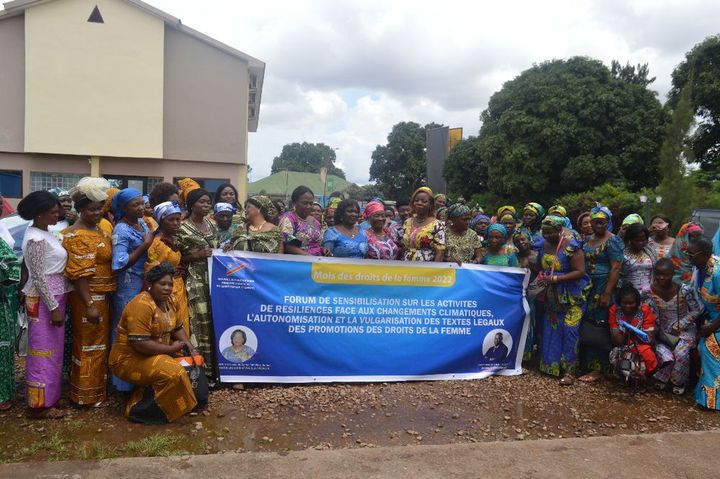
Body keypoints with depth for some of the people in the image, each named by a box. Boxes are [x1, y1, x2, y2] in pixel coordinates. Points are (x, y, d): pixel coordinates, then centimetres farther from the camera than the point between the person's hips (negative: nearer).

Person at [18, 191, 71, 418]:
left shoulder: (44, 233, 9)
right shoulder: (36, 239, -19)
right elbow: (38, 277, -21)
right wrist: (54, 307, -19)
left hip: (53, 297, 9)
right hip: (44, 300, -9)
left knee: (51, 349, 17)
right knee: (44, 350, 0)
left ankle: (48, 395, 30)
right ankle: (40, 404, 10)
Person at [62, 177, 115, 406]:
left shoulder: (97, 229, 9)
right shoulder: (78, 236, -19)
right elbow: (79, 274, -24)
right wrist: (89, 305, -27)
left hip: (102, 295, 9)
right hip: (88, 296, -9)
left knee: (99, 341, 18)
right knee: (89, 344, 2)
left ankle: (97, 387, 32)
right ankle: (87, 394, 14)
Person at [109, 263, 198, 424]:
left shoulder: (167, 302, 5)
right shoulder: (141, 305, -24)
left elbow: (177, 328, 15)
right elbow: (140, 344, -30)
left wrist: (190, 348, -1)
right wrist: (171, 349, -21)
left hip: (156, 355, 9)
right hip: (130, 358, -9)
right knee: (173, 373, -27)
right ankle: (140, 410, -9)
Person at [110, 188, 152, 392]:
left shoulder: (142, 222, 9)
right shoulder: (121, 230, -15)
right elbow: (119, 264, -23)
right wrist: (145, 245, -20)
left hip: (146, 283, 7)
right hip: (129, 286, -7)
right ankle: (125, 381, 14)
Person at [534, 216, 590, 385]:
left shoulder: (571, 246, -17)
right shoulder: (542, 245, 3)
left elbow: (580, 272, -21)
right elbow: (540, 267, 19)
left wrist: (555, 279, -25)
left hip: (571, 296, -6)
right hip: (552, 296, 6)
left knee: (569, 330, -9)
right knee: (549, 329, 8)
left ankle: (569, 371, -1)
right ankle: (551, 365, 21)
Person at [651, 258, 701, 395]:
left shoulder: (684, 290, -21)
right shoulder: (651, 291, -13)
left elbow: (696, 310, -10)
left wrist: (680, 325, -15)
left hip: (684, 329, -1)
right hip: (663, 331, 2)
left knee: (681, 354, -26)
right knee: (666, 357, -21)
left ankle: (679, 382, 5)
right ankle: (663, 378, 14)